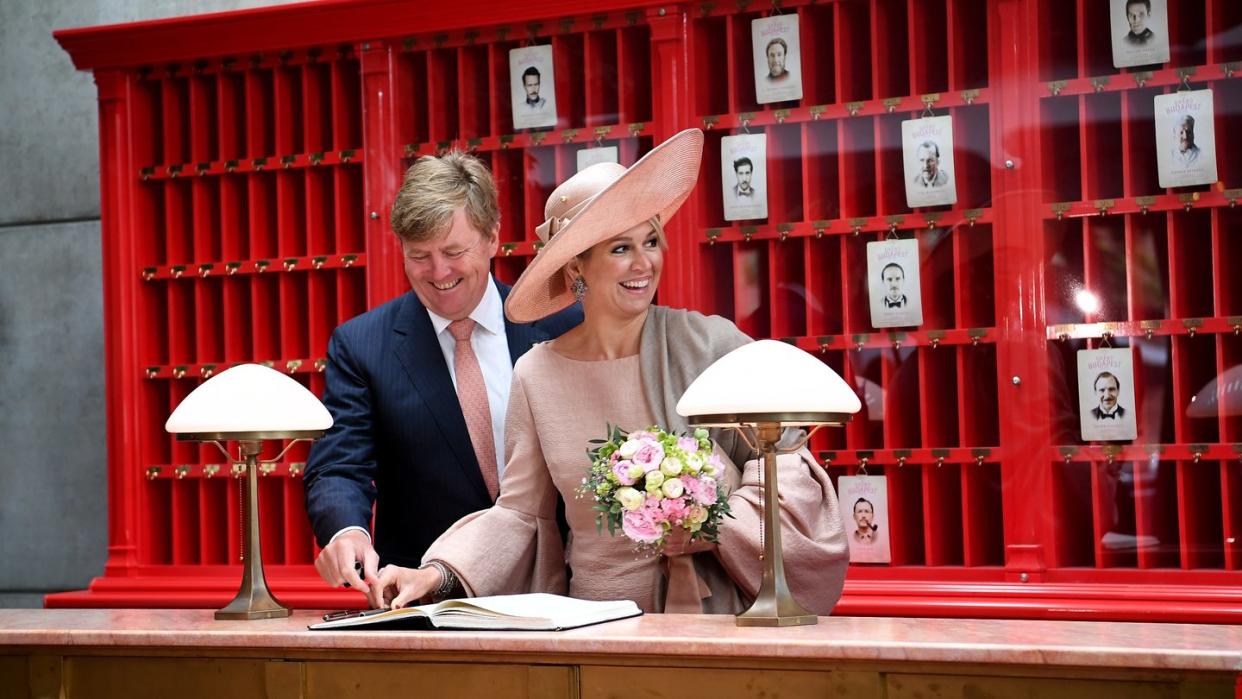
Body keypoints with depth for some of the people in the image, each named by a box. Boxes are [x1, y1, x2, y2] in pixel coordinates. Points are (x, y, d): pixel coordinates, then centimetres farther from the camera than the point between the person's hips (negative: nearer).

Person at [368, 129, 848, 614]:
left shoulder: (713, 343, -1)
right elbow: (518, 513, 10)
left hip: (711, 616, -3)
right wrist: (437, 574, -2)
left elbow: (785, 473, 1)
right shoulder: (536, 374, 7)